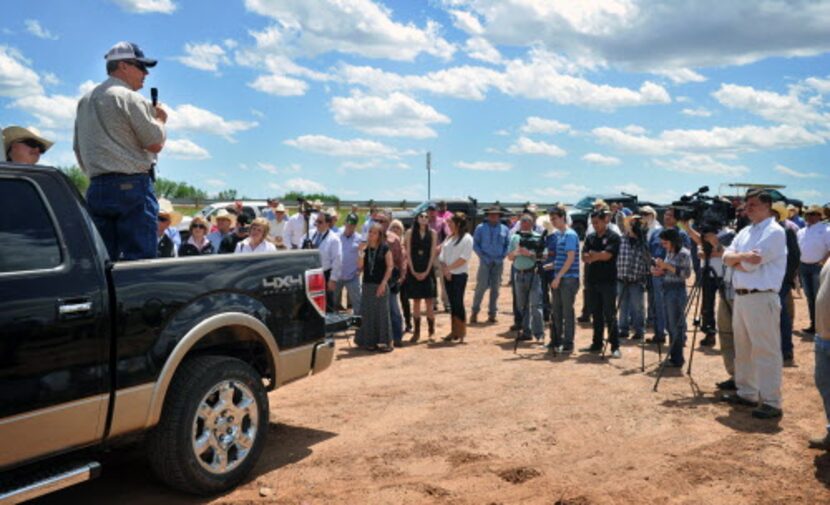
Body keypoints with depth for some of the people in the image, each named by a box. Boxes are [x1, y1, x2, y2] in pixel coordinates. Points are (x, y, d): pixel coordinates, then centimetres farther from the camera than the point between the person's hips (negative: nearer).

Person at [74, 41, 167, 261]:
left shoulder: (84, 101, 18)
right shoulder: (129, 97, -7)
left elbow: (78, 150, 20)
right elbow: (156, 143, -8)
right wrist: (160, 120, 9)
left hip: (96, 188, 8)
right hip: (131, 186, -8)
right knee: (140, 258, -8)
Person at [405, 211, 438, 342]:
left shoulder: (432, 233, 3)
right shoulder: (410, 232, 3)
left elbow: (433, 253, -1)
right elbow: (408, 253, -1)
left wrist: (426, 272, -9)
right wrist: (413, 271, -8)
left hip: (427, 270, 0)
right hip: (414, 271, 0)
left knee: (429, 302, 0)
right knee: (416, 302, 5)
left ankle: (431, 332, 8)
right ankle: (416, 332, 11)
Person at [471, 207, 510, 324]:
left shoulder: (504, 229, 9)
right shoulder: (481, 228, 3)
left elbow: (508, 245, 10)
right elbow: (475, 244, 2)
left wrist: (502, 256, -4)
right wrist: (483, 256, -8)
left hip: (498, 262, 3)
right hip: (485, 261, -3)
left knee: (495, 288, 5)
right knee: (481, 286, -9)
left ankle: (492, 313, 12)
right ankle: (474, 312, 0)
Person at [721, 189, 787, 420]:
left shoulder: (774, 232, -9)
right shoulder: (745, 232, 17)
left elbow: (751, 263, -18)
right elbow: (727, 256, 7)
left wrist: (737, 259, 0)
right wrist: (743, 257, -11)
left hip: (762, 298, -9)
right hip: (740, 296, 9)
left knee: (766, 351, -7)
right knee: (743, 349, 17)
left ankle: (771, 402, -3)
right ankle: (746, 393, 29)